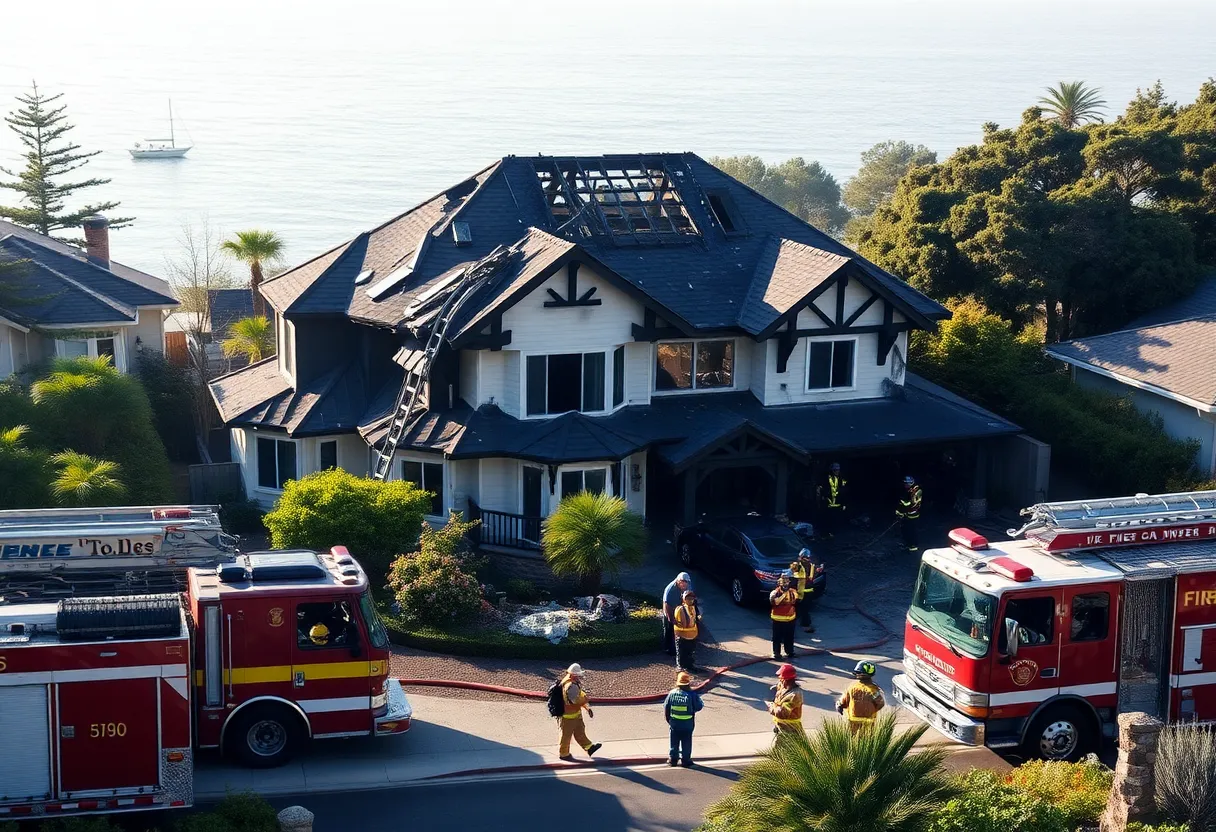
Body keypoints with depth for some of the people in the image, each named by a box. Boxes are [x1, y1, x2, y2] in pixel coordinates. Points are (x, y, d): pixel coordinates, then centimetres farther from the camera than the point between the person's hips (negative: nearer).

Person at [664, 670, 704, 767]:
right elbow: (698, 707, -10)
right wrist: (699, 699, 10)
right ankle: (685, 760, 13)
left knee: (674, 742, 15)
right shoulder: (692, 694, -16)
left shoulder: (672, 693, -6)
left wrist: (668, 719, 15)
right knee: (686, 742, 9)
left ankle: (673, 758, 21)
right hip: (687, 724, -3)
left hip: (674, 724, 3)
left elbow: (666, 707, 1)